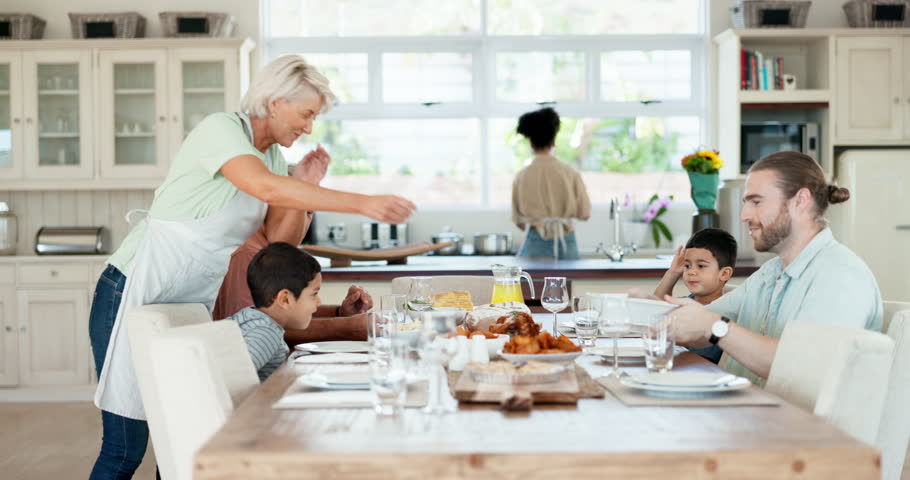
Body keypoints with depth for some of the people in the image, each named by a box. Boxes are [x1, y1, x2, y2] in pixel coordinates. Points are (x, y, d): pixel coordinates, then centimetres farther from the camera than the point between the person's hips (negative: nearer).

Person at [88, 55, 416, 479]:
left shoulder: (273, 156, 11)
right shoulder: (220, 130, -15)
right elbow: (267, 188, -34)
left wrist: (306, 183, -7)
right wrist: (362, 203, -36)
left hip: (187, 304, 8)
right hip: (134, 295, -8)